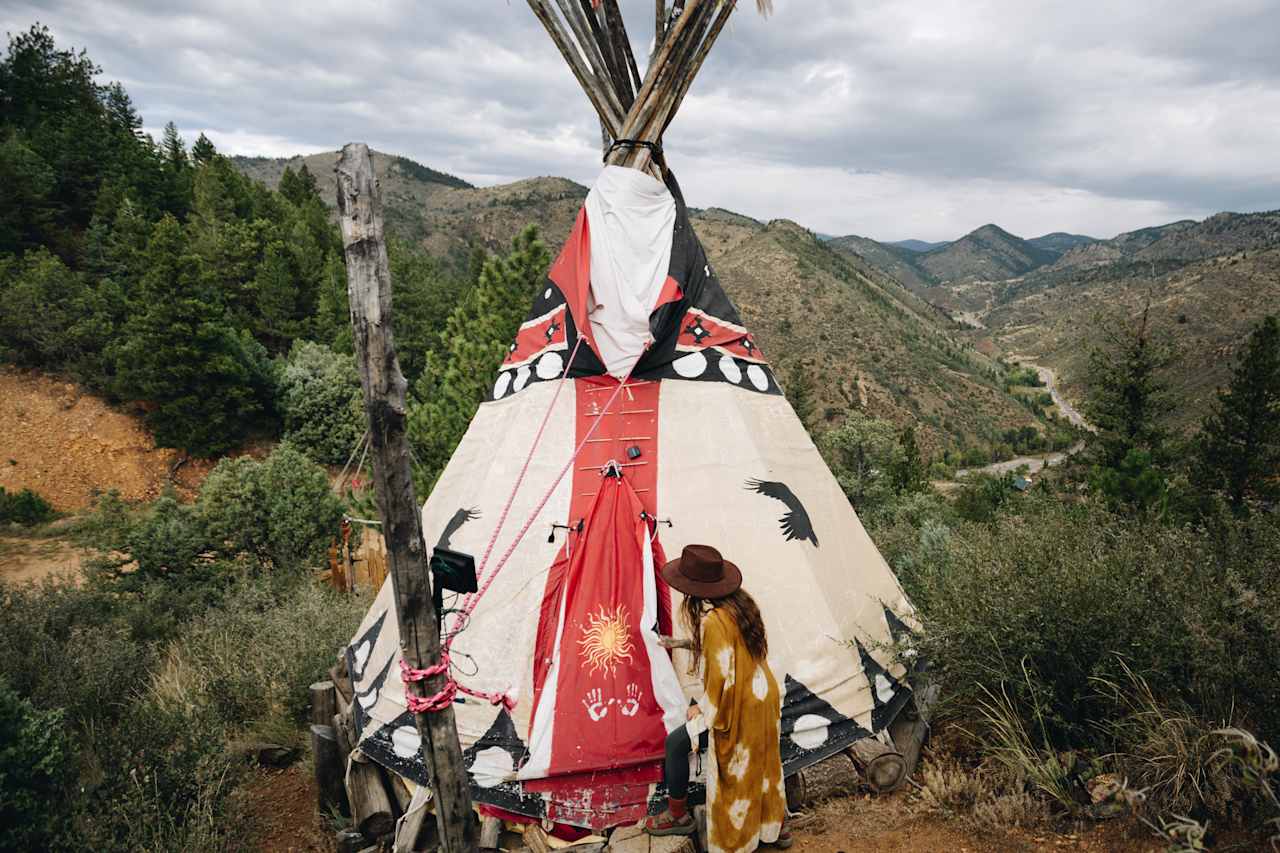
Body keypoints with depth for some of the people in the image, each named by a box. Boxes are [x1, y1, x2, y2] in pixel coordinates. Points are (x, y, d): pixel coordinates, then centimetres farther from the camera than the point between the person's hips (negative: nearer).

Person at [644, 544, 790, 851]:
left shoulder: (713, 620, -28)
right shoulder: (740, 601, -2)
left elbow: (721, 675, -25)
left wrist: (702, 709, -9)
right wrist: (687, 643, 13)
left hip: (738, 704, -9)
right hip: (764, 696, 9)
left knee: (675, 744, 7)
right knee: (759, 761, 26)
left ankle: (678, 815, 23)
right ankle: (775, 826, 41)